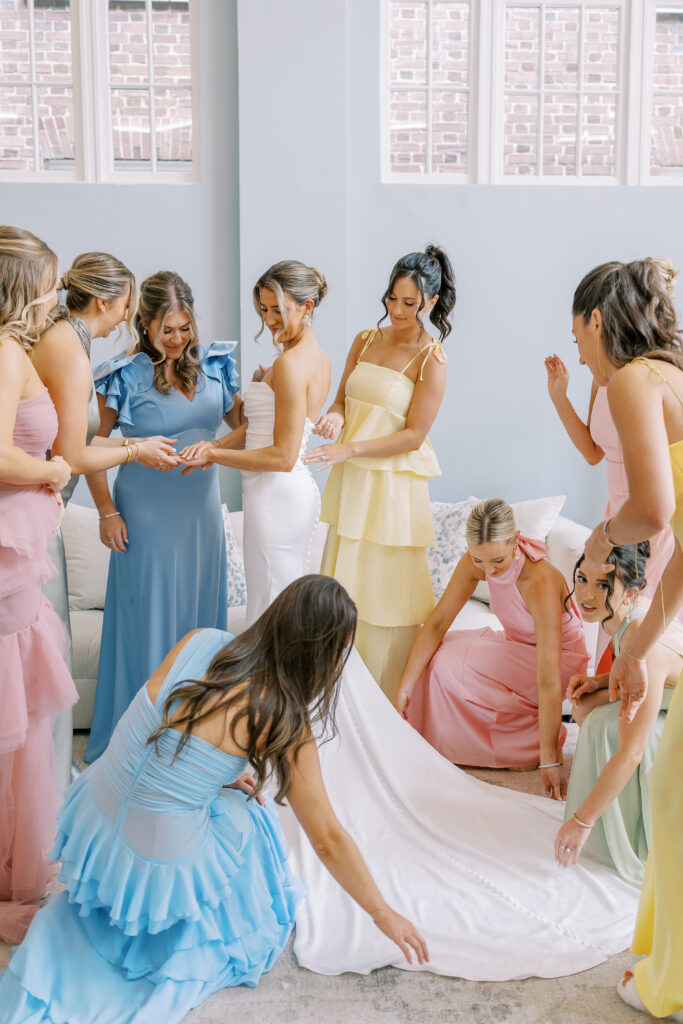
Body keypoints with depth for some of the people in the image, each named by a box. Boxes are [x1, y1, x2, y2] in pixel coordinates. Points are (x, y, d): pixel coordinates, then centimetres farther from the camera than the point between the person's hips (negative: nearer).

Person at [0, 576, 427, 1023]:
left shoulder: (199, 642, -8)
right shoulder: (285, 722, -18)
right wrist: (384, 914, 2)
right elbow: (328, 840, -10)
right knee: (247, 816, 22)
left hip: (95, 817, 5)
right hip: (161, 863, -5)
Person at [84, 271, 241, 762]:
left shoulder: (212, 364, 3)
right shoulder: (126, 374, -10)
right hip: (148, 513, -4)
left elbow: (239, 420, 15)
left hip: (201, 509, 4)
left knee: (198, 610, 13)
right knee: (149, 615, 3)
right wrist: (107, 512, -8)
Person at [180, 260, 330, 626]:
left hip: (276, 496, -10)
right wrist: (214, 446, -2)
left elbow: (283, 456, -20)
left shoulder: (291, 364, -17)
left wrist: (213, 454, -14)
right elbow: (259, 427, 11)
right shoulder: (318, 358, 12)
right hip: (298, 491, 10)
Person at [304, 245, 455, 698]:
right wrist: (334, 417, -10)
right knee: (344, 587, 10)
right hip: (351, 479, 6)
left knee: (386, 590, 0)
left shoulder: (431, 358, -9)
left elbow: (413, 436, -12)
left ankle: (390, 701, 13)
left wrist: (351, 449, -20)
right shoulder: (365, 340, 8)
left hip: (394, 485, -6)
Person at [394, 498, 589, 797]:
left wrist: (550, 759, -35)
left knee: (447, 663, -21)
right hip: (516, 646, 6)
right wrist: (405, 687, -20)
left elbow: (548, 680, -36)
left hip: (560, 658, -6)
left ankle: (528, 743, -7)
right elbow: (437, 624, -12)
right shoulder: (476, 562, -17)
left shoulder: (541, 584, -35)